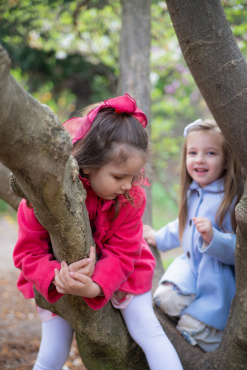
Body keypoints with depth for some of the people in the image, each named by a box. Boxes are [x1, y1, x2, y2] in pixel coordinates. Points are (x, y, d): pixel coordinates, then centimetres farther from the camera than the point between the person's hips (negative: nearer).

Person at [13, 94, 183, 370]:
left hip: (117, 274, 1)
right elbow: (29, 252, -22)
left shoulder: (132, 196, -23)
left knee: (149, 332, -8)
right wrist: (57, 278, -43)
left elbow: (122, 253, -21)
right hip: (58, 282, -1)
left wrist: (94, 287, -41)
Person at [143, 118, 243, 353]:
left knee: (192, 328, -13)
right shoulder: (192, 193, 5)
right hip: (192, 266, 6)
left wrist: (213, 238, -37)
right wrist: (159, 238, 33)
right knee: (165, 299, -20)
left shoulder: (234, 199, -18)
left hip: (219, 277, -6)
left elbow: (238, 250, -22)